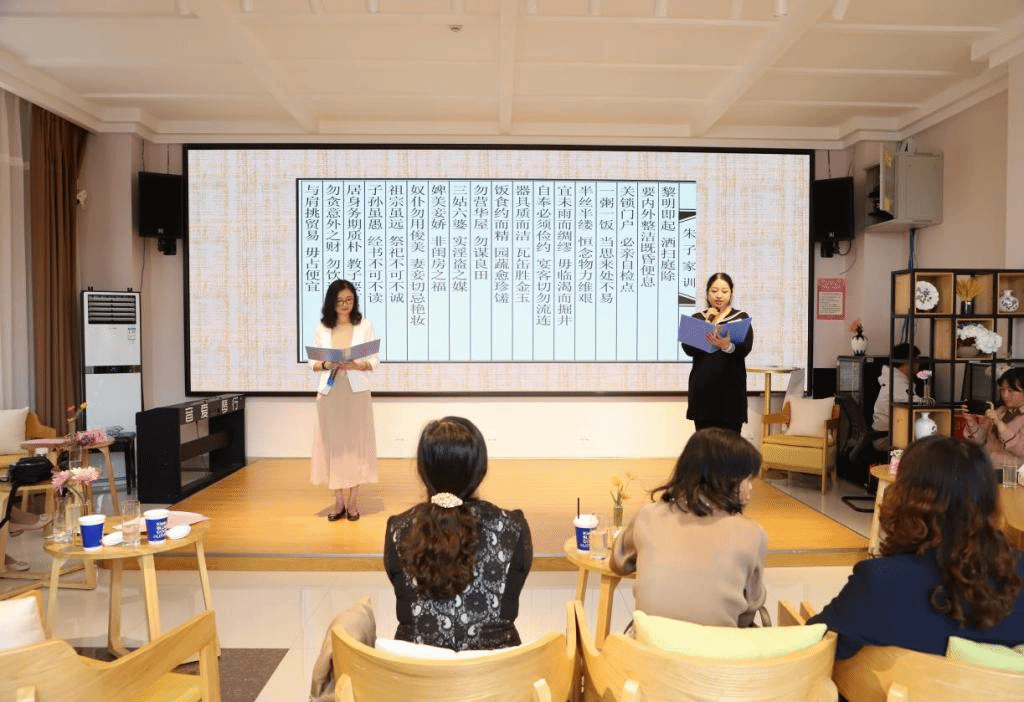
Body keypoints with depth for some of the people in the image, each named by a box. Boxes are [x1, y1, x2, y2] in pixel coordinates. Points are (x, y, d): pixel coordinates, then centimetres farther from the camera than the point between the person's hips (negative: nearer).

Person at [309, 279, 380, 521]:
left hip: (356, 393, -1)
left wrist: (356, 365, -18)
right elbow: (312, 362, 8)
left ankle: (353, 502, 12)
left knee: (356, 444, 1)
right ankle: (339, 502, 14)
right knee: (333, 445, 3)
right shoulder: (321, 328, 6)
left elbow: (375, 361, 0)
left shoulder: (365, 325, 1)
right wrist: (325, 365, -13)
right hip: (329, 394, 2)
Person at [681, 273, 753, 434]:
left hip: (730, 389, -2)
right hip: (702, 389, 2)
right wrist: (707, 324, -9)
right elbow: (688, 349, -3)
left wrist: (727, 346, -31)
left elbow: (745, 348, -10)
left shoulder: (741, 318, 7)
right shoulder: (697, 318, 12)